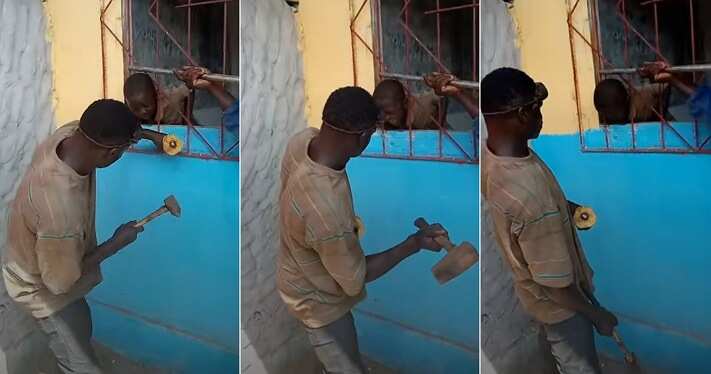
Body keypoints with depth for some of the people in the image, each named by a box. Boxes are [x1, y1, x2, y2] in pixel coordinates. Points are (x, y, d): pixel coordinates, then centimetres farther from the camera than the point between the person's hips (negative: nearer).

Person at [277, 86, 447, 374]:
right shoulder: (327, 212, -46)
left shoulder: (303, 139, -22)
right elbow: (354, 279, -28)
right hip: (317, 297, -8)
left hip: (302, 269, 8)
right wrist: (415, 243, -24)